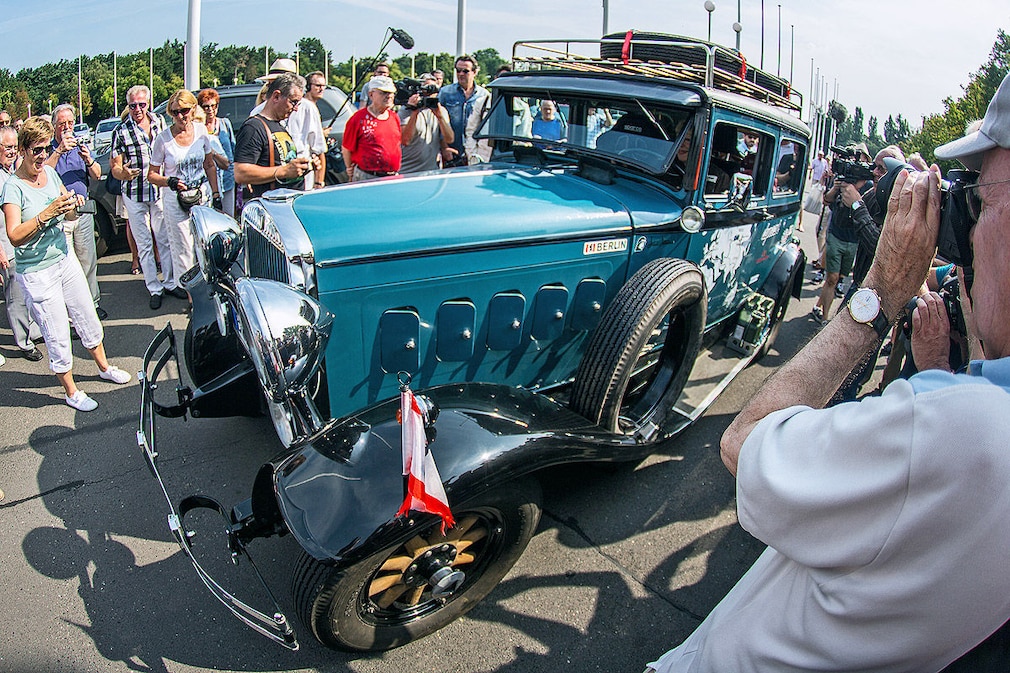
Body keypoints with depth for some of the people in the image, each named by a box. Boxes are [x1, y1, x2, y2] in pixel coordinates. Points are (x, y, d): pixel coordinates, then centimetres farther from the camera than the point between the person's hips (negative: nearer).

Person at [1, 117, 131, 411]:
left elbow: (70, 217, 12)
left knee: (88, 318, 20)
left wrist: (74, 205, -10)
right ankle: (71, 391, 19)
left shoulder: (51, 172, 3)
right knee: (58, 337, 3)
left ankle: (104, 366, 40)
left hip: (65, 258, 7)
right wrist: (46, 213, -34)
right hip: (37, 272, -6)